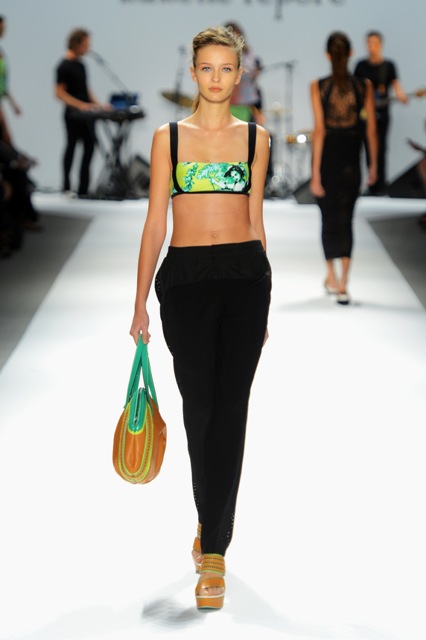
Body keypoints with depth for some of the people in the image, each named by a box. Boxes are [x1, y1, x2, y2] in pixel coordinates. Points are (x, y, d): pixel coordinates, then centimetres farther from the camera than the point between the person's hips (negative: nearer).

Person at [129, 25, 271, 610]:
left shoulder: (255, 138, 8)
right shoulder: (169, 137, 6)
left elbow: (255, 219, 13)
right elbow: (155, 220, 5)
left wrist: (263, 304, 14)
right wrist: (140, 302, 1)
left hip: (245, 276, 0)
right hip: (185, 278, 0)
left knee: (229, 411, -4)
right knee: (199, 406, 4)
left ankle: (213, 550, 0)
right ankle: (213, 520, 28)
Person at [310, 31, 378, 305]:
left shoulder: (318, 87, -9)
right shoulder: (364, 86, -4)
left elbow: (319, 130, -12)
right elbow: (371, 129, -2)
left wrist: (315, 172, -11)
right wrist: (374, 165, 10)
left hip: (327, 158, -1)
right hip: (351, 161, 1)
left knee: (329, 219, 16)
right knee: (346, 220, 8)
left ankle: (332, 277, 28)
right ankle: (342, 284, -2)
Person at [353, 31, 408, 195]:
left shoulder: (389, 65, 2)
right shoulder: (361, 65, 6)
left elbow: (395, 85, -4)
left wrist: (401, 96, -24)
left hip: (382, 113, -1)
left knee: (380, 149, -4)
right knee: (369, 149, 2)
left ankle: (380, 186, 0)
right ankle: (372, 185, 10)